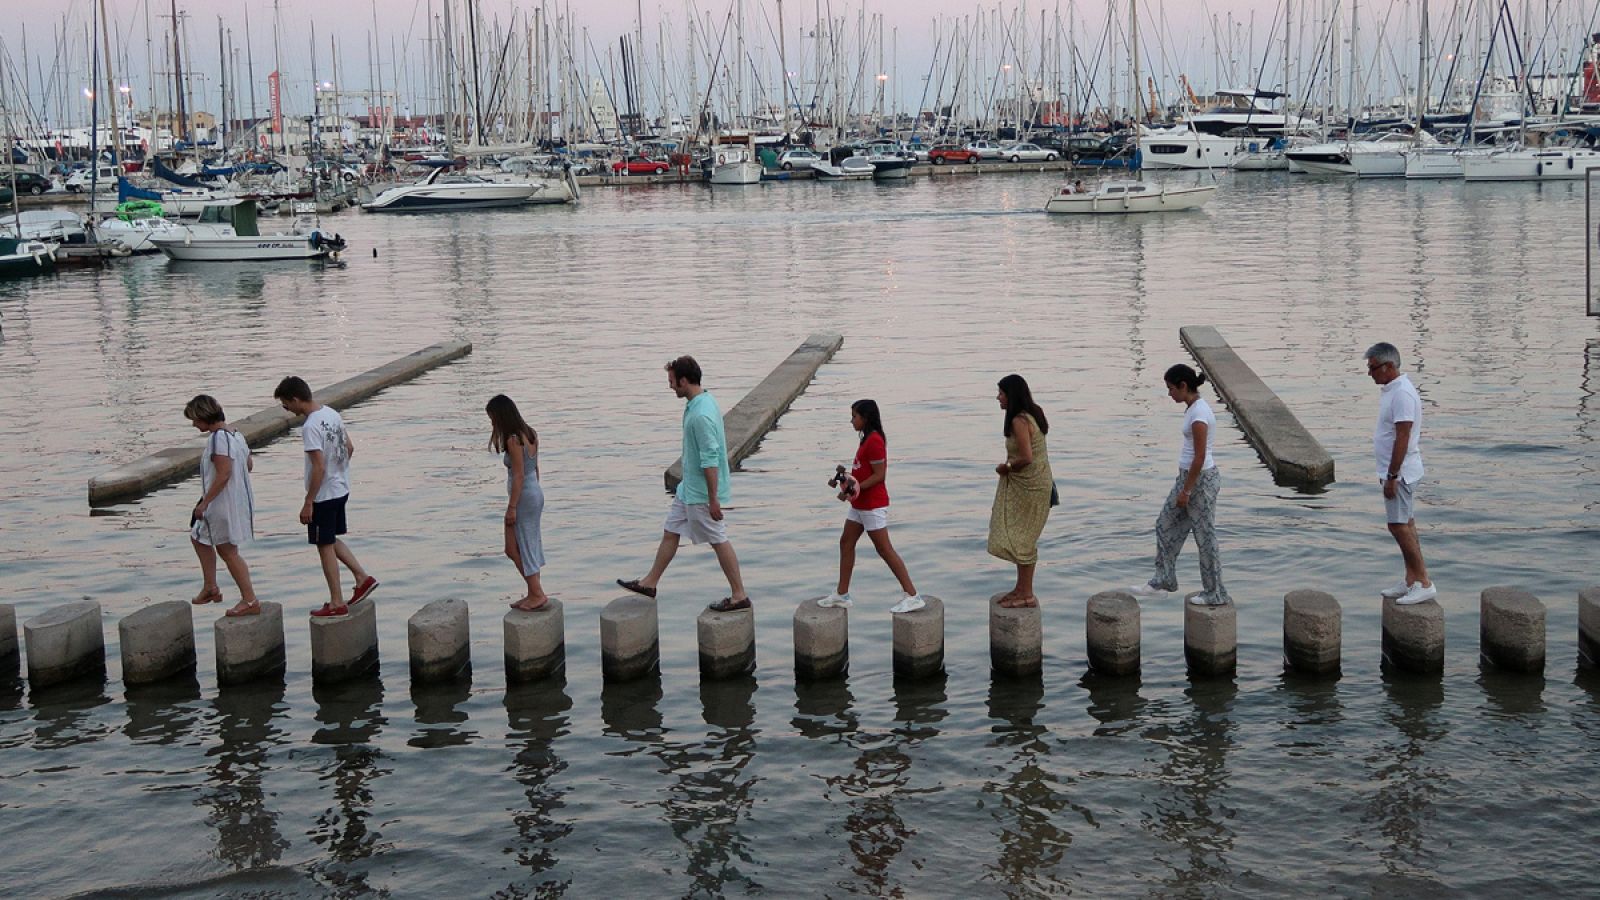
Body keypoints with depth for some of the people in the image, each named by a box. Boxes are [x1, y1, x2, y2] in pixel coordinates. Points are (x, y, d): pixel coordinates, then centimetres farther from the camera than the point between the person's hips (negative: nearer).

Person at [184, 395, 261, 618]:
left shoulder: (218, 438, -21)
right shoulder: (234, 434, 8)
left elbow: (223, 474, -26)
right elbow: (249, 465, 15)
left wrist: (204, 502, -21)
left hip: (223, 502, -10)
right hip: (238, 498, 10)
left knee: (227, 551, 0)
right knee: (198, 537, 23)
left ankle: (250, 600, 5)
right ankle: (210, 588, 30)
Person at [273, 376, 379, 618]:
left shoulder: (310, 427, -24)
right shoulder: (332, 414, 4)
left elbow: (319, 467, -26)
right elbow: (349, 448, 13)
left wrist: (308, 503, -20)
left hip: (323, 495, -9)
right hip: (341, 489, 9)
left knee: (325, 546, 4)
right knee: (331, 541, 23)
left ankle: (337, 603, 11)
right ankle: (362, 577, 17)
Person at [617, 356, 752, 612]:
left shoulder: (701, 415, -27)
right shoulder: (703, 400, 5)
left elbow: (710, 461, -27)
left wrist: (713, 499, -24)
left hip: (701, 493, -10)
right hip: (689, 487, 10)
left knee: (718, 541, 1)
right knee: (670, 531, 17)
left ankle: (739, 596, 12)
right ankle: (650, 583, 30)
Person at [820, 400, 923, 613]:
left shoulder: (874, 441, -20)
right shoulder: (867, 439, 12)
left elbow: (879, 475, -23)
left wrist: (853, 490, -24)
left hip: (873, 505, -11)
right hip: (859, 504, 11)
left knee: (884, 549, -7)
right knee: (846, 542, 13)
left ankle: (912, 596, -4)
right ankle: (841, 595, 20)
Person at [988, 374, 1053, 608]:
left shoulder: (1019, 421, -21)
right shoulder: (1032, 414, 10)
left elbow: (1026, 458, -27)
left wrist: (1006, 468, -12)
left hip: (1029, 486, -10)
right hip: (1025, 484, 10)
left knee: (1020, 538, -1)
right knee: (1020, 537, 17)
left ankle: (1026, 594, 6)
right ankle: (1022, 588, 26)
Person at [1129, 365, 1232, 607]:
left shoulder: (1199, 415, -23)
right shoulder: (1194, 407, 8)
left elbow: (1199, 457, -23)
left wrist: (1186, 491, -18)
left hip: (1201, 479, -10)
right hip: (1189, 476, 10)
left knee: (1205, 536, 1)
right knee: (1166, 526, 15)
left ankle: (1215, 594, 12)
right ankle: (1163, 582, 24)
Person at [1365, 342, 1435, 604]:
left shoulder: (1402, 394, -21)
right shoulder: (1390, 390, 12)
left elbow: (1402, 438, -24)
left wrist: (1391, 476, -23)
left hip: (1400, 472, -10)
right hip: (1398, 471, 10)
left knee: (1399, 526, -9)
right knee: (1406, 525, 13)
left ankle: (1424, 583, -6)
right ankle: (1411, 581, 19)